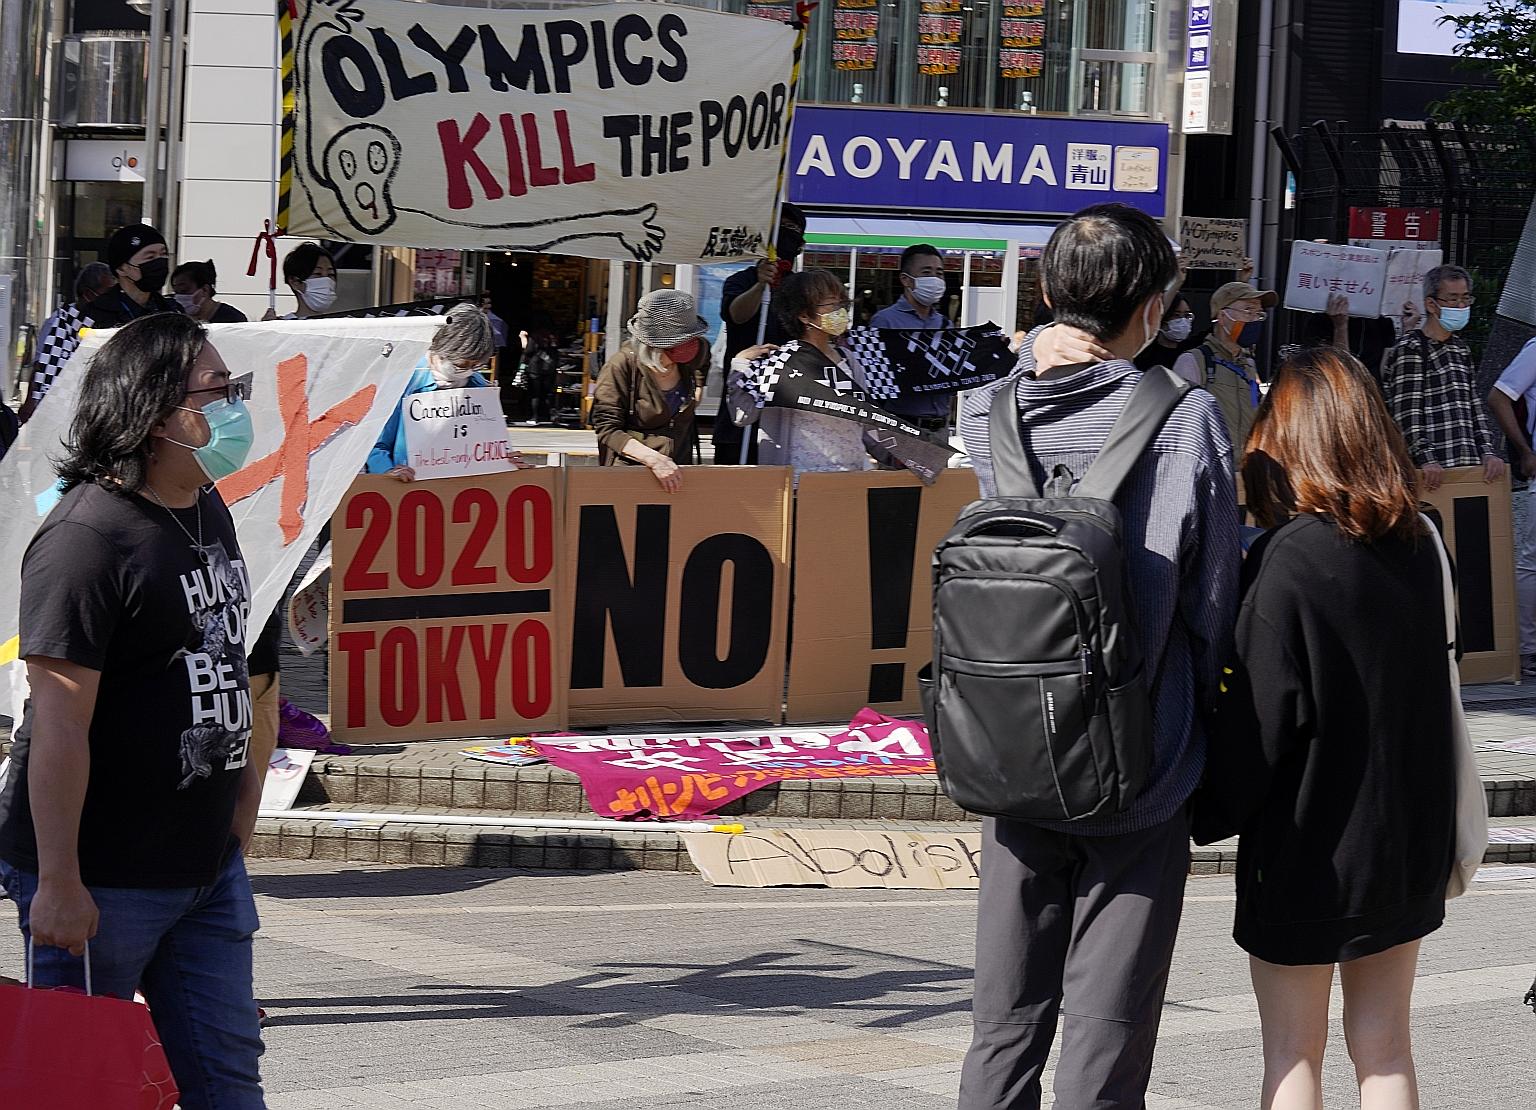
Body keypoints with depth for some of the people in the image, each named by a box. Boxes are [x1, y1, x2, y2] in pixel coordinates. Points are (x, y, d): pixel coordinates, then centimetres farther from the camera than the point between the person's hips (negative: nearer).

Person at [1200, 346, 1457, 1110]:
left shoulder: (1288, 563, -20)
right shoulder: (1419, 546, 0)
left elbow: (1259, 717, -18)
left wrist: (1209, 815, -4)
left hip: (1307, 846, -6)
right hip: (1408, 842, 6)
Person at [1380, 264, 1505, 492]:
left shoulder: (1461, 349, 21)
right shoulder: (1409, 350, -5)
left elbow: (1475, 408, 19)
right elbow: (1406, 415, -13)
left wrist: (1488, 453, 4)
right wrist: (1426, 461, -24)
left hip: (1468, 468, 7)